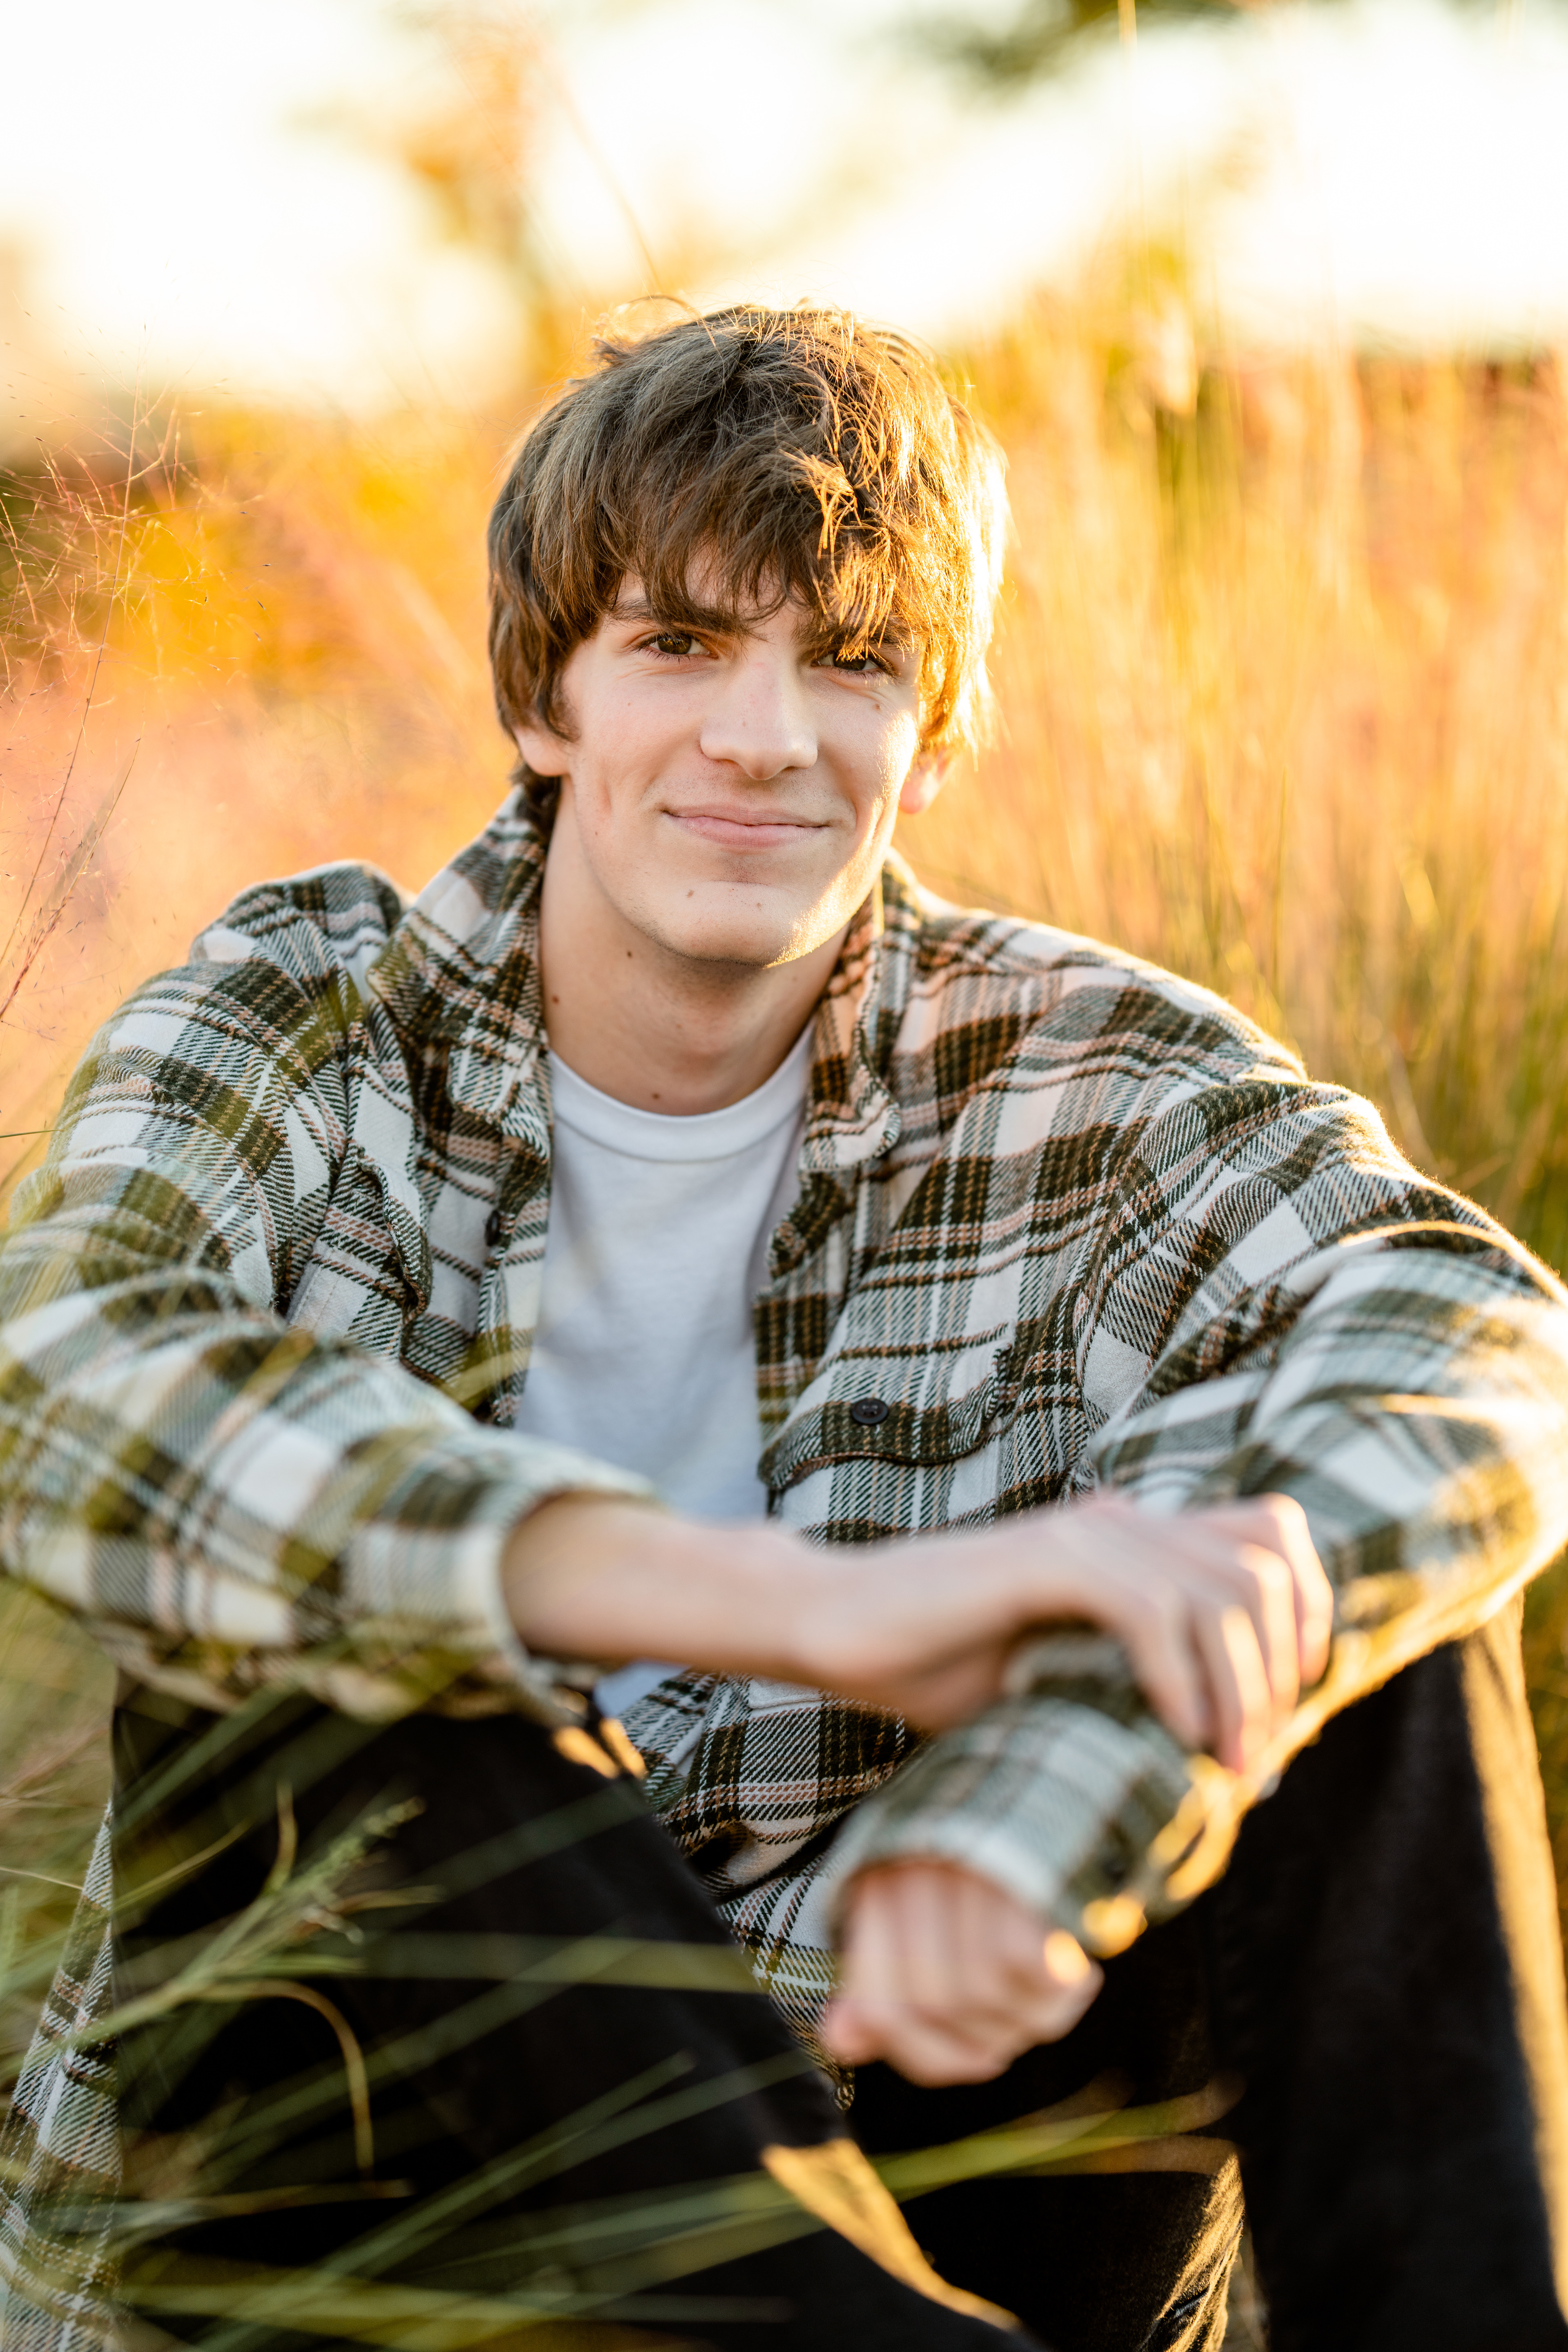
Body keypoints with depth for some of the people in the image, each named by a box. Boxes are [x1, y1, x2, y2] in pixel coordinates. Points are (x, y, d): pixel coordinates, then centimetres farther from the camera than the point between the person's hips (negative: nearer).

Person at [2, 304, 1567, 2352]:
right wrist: (812, 1608, -42)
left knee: (1347, 1551, -17)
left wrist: (1065, 1766, -41)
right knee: (299, 1643, -30)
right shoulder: (298, 1018, -5)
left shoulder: (1069, 1074, -1)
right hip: (334, 2184, -1)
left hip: (925, 2144, 1)